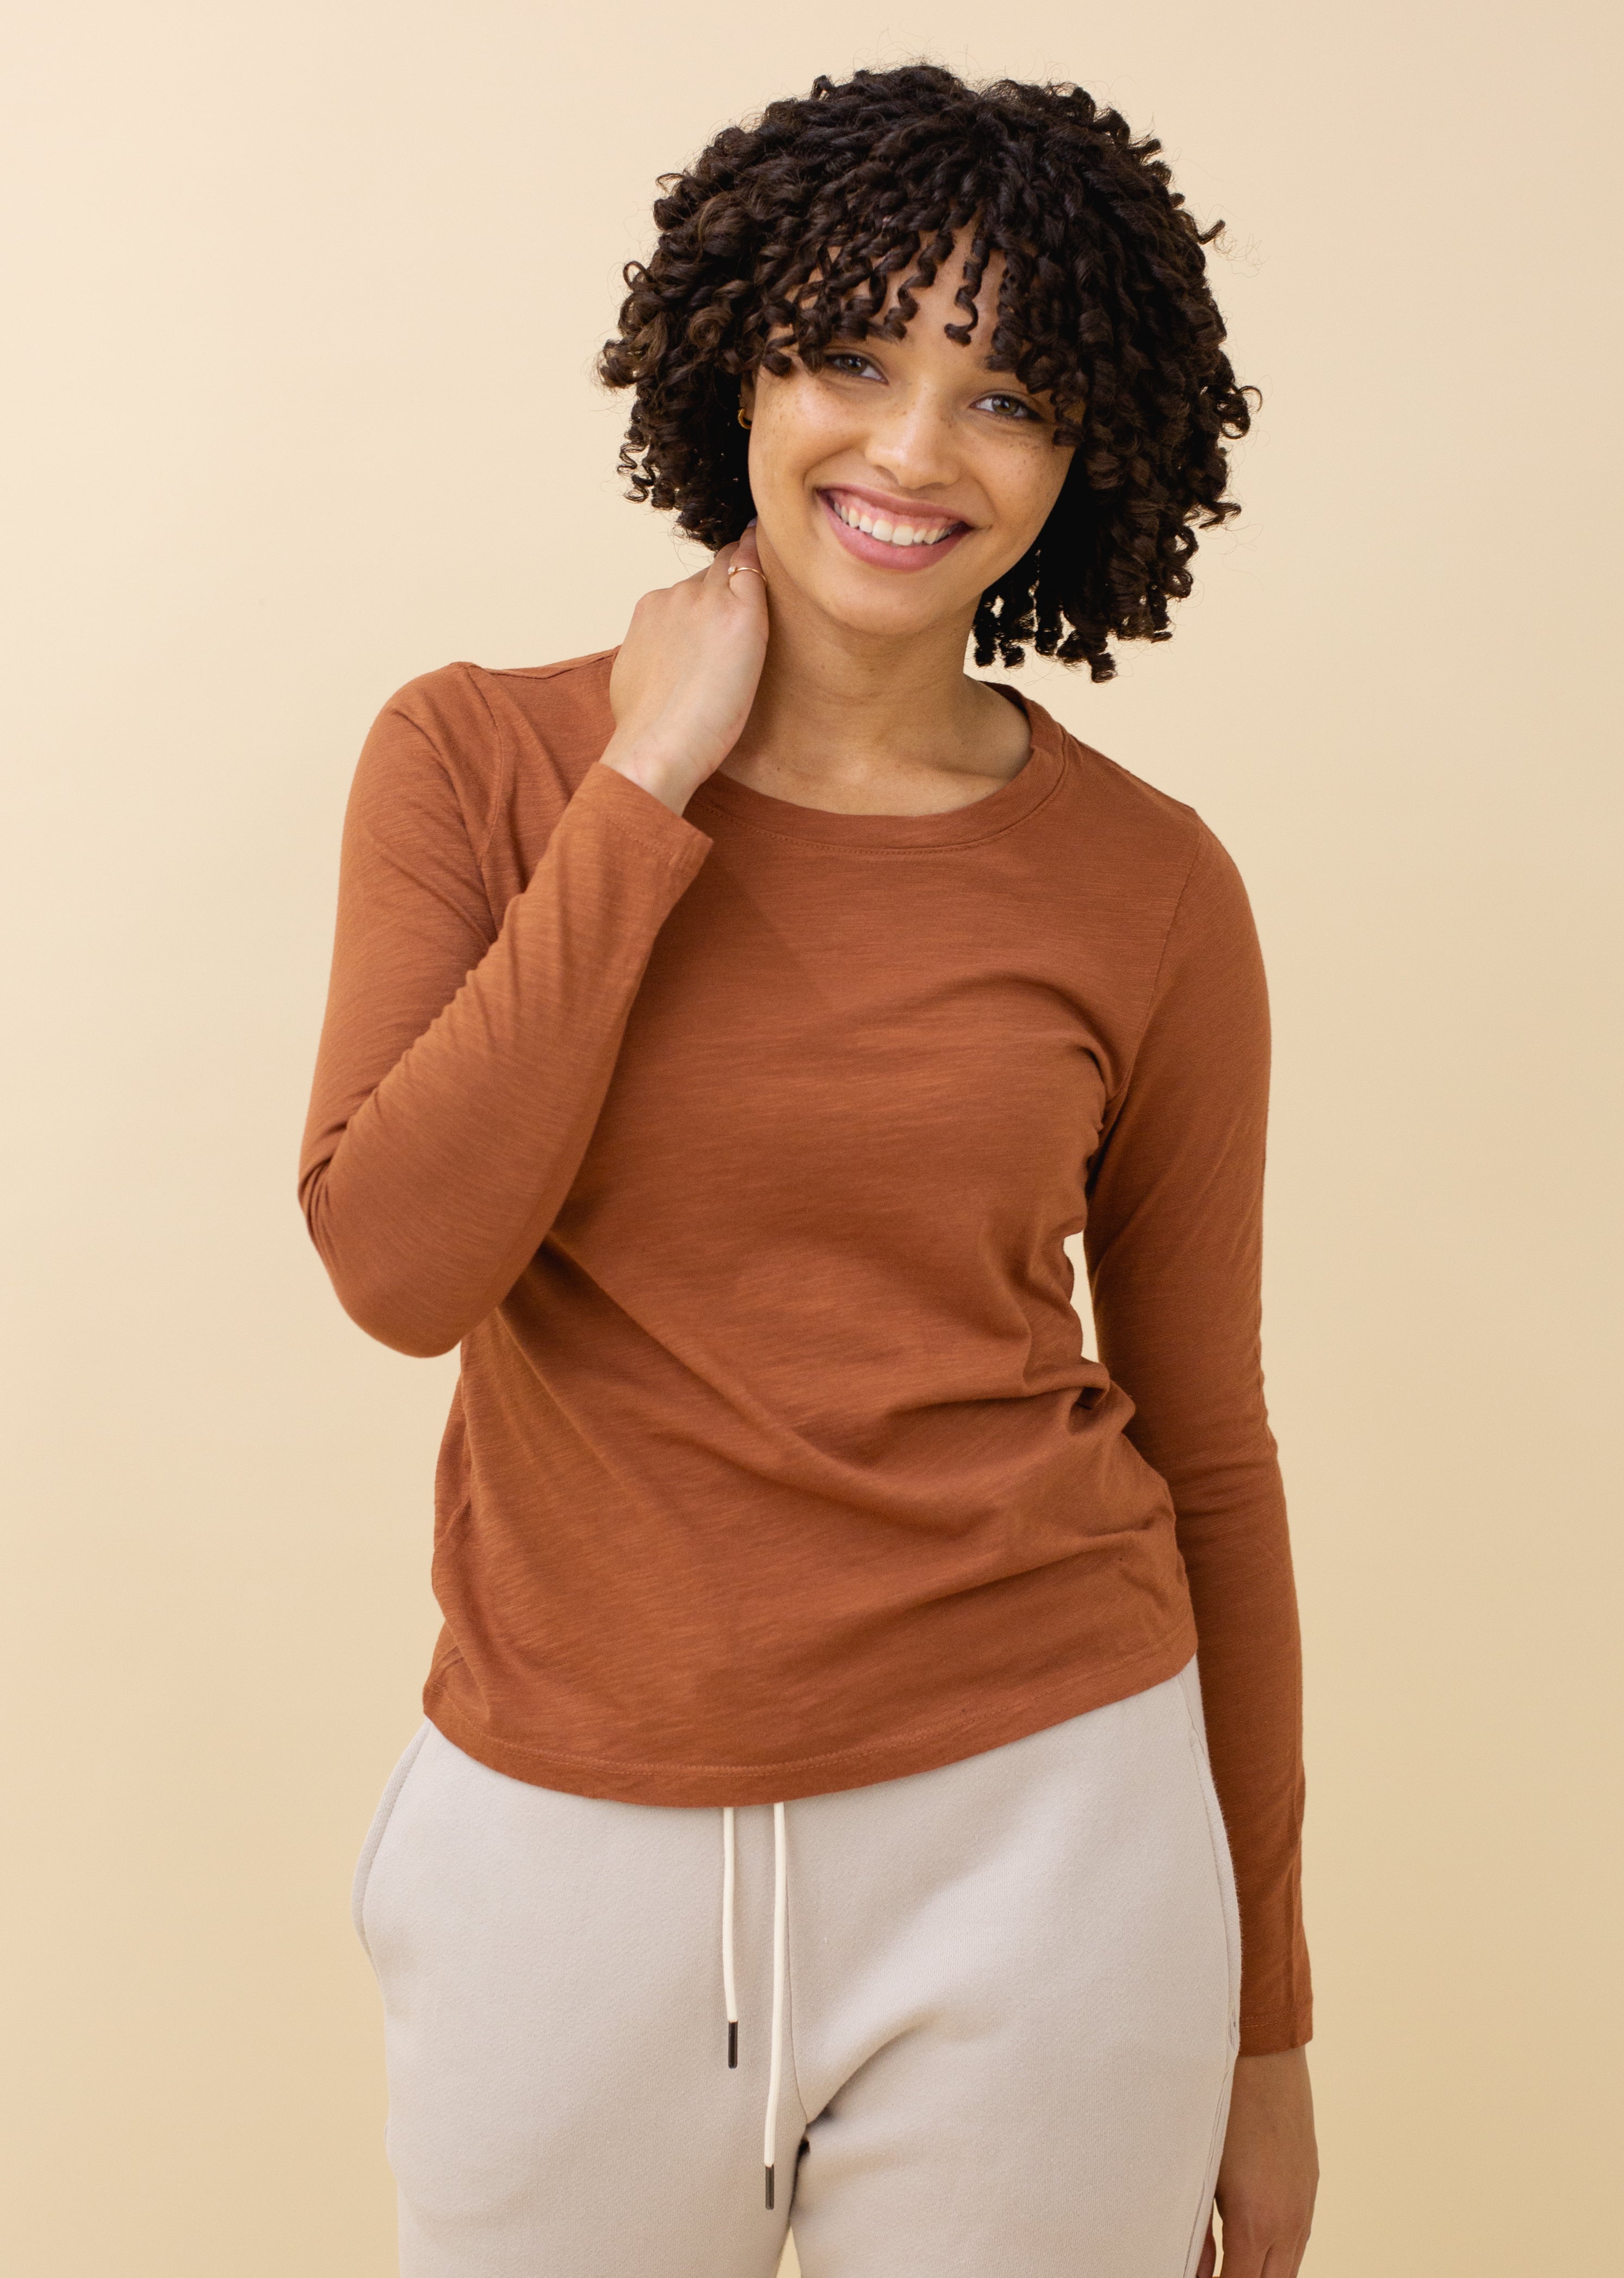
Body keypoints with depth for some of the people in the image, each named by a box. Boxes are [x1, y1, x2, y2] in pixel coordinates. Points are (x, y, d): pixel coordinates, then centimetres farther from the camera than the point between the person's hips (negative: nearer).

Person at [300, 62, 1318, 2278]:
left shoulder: (1147, 890, -3)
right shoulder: (485, 759, -2)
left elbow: (1206, 1449, 3)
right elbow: (399, 1263, -15)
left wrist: (1263, 2018, 8)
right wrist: (653, 790, -15)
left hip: (1036, 1836, 0)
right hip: (569, 1837, 1)